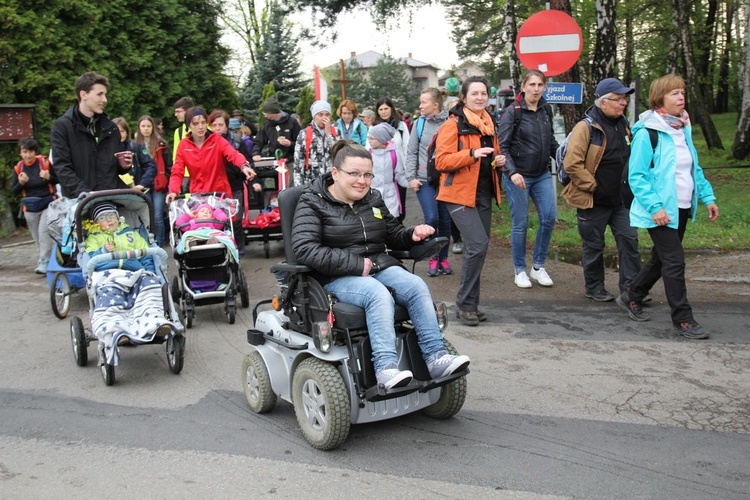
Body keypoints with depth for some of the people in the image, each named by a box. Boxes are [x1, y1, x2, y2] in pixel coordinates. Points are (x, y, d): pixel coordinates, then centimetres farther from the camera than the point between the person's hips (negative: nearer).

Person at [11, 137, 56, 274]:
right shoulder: (18, 168, 3)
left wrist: (49, 177, -20)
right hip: (29, 207, 4)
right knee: (36, 237, 6)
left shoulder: (45, 162, -6)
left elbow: (59, 180, 1)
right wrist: (20, 183, -15)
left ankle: (44, 262, -12)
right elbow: (13, 191, 5)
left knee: (44, 232, -14)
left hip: (47, 203, -3)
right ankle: (43, 260, 16)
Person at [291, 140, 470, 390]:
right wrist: (356, 264, -20)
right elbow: (304, 249, -16)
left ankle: (435, 356, -25)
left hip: (380, 267, 6)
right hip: (338, 277, -6)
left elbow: (393, 235, 28)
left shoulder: (373, 198, 17)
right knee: (379, 294, -35)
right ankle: (386, 367, -41)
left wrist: (412, 235, 2)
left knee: (417, 285, -23)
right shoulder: (313, 203, -2)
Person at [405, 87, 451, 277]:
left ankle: (443, 258, 24)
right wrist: (411, 177, -1)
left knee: (445, 220, 8)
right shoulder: (419, 123, 3)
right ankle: (433, 258, 10)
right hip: (425, 180, 0)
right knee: (431, 218, -9)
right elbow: (411, 153, 5)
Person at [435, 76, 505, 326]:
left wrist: (498, 160, 6)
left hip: (483, 194, 8)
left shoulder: (488, 124, 16)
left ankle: (469, 304, 19)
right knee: (478, 244, -18)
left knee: (477, 248, 9)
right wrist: (472, 154, -26)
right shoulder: (453, 125, -8)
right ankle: (465, 303, -5)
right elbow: (441, 161, -16)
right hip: (460, 194, -8)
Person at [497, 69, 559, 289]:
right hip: (518, 176, -5)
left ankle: (538, 267, 17)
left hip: (542, 175, 5)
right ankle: (520, 270, 16)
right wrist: (512, 172, -24)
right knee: (520, 223, 1)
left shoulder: (546, 110, 8)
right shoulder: (512, 112, -9)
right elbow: (502, 146, -13)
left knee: (549, 217, 1)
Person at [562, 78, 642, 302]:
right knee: (594, 245, 6)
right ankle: (594, 288, 21)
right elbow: (572, 164, -21)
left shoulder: (624, 125, 9)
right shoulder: (586, 127, -14)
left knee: (629, 240, 4)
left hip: (620, 199, 6)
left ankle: (631, 288, 12)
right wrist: (592, 185, -16)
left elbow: (632, 157, 23)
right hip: (593, 200, -6)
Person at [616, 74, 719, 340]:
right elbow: (636, 176, -16)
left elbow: (695, 168, 18)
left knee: (661, 259, 17)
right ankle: (683, 320, 2)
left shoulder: (683, 128, 11)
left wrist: (707, 197, 10)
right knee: (674, 261, -8)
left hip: (681, 209, 8)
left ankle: (631, 297, 35)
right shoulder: (647, 132, -14)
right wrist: (654, 207, -24)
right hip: (660, 212, -8)